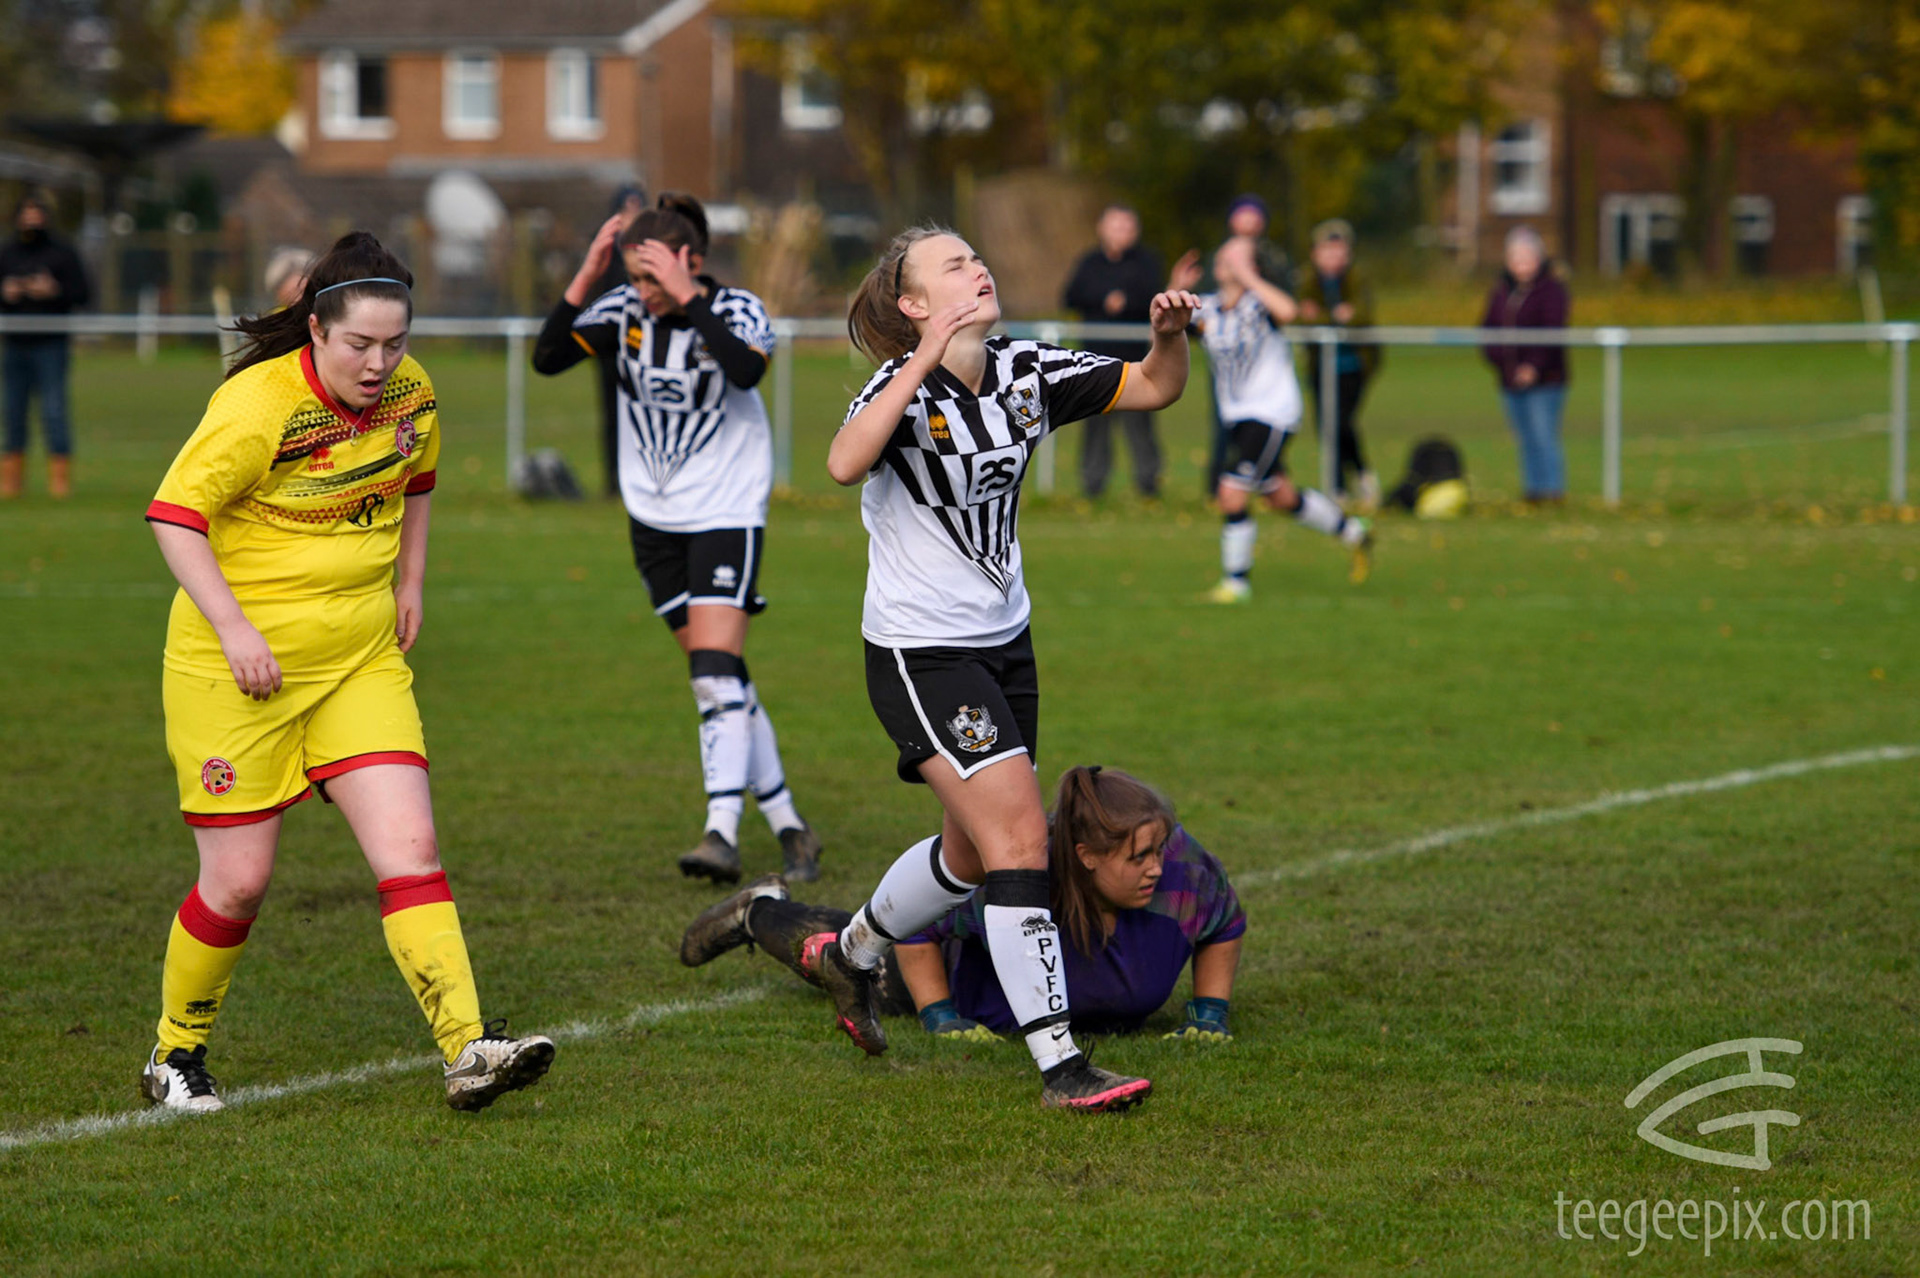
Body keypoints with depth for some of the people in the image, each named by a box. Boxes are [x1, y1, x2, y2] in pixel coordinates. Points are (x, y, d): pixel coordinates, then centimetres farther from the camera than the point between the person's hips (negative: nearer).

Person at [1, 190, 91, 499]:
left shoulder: (62, 252, 1)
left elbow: (82, 294, -2)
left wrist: (55, 291, -18)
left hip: (51, 344, -3)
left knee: (54, 410, -7)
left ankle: (60, 476, -2)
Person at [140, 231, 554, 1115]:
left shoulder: (411, 392, 0)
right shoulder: (258, 406, -19)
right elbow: (174, 514, -16)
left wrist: (408, 585, 17)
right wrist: (234, 627, -21)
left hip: (361, 657, 5)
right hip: (235, 667, -5)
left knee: (409, 847, -9)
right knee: (239, 879, 0)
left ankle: (469, 1051, -16)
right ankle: (176, 1054, 22)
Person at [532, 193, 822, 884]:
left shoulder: (736, 310, -13)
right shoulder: (625, 311, -1)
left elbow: (746, 369, -34)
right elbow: (547, 358, -10)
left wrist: (686, 297, -34)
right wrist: (586, 277, -19)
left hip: (726, 512, -5)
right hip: (655, 518, 5)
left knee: (716, 672, -17)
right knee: (721, 679, 6)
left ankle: (723, 834, -20)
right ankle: (789, 828, 14)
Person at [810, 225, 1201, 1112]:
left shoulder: (1026, 373, 2)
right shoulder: (903, 388, -17)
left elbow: (1152, 389, 8)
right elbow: (844, 464, -38)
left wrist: (1170, 334, -14)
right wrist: (926, 362, -42)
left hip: (1003, 645, 8)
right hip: (919, 652, -8)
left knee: (975, 853, 20)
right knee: (1019, 832, -16)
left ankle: (848, 954, 47)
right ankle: (1059, 1066, -15)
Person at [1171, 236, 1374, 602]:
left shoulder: (1258, 304, -16)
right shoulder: (1209, 308, 3)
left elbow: (1287, 311, -38)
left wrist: (1247, 276, -32)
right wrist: (1176, 289, -7)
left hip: (1271, 415, -8)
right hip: (1237, 417, 8)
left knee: (1232, 492, -16)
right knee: (1280, 497, 19)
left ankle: (1236, 581, -1)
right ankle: (1355, 533, 39)